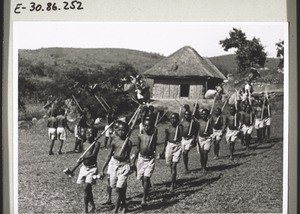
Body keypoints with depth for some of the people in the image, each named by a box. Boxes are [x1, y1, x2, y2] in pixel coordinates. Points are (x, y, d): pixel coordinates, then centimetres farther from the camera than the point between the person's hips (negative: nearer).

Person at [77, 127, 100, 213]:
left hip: (92, 168, -5)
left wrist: (84, 158, -38)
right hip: (84, 167, 6)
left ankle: (86, 209, -8)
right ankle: (93, 207, 30)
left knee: (87, 188, -13)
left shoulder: (96, 143, -10)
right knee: (88, 189, 13)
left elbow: (94, 155, -24)